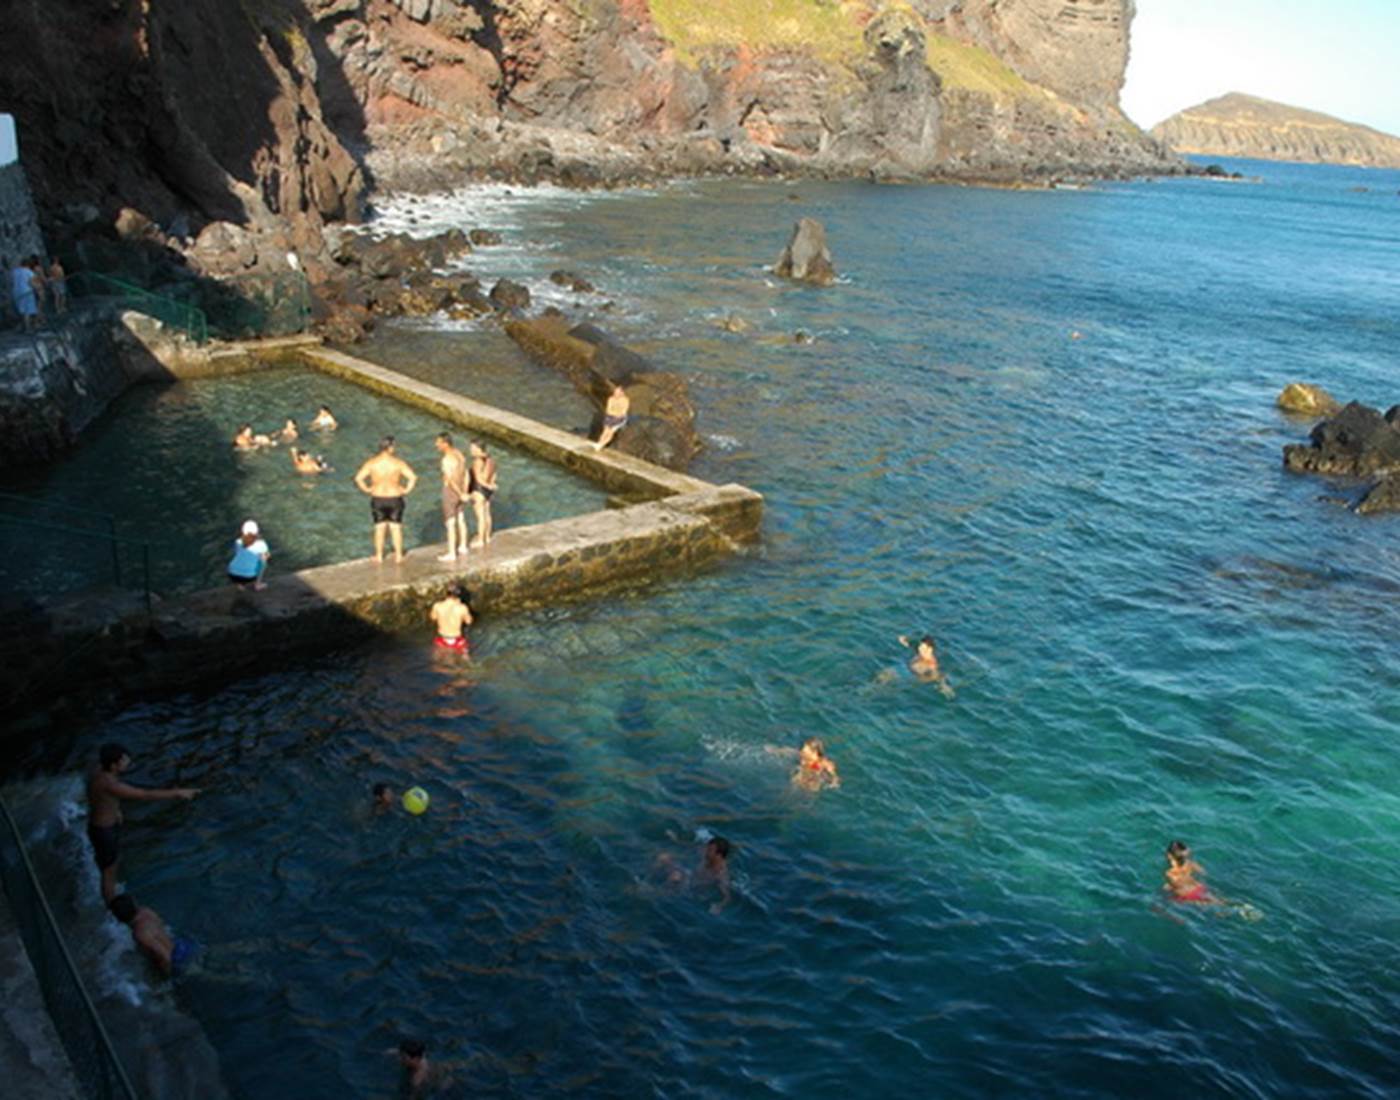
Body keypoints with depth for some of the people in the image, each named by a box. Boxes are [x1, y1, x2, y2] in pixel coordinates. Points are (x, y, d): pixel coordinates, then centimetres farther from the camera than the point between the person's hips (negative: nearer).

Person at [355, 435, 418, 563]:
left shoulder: (371, 462, -8)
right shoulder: (398, 462, -12)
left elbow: (358, 478, -13)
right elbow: (413, 477, -17)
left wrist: (367, 490, 0)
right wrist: (407, 490, -5)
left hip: (377, 499, 1)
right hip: (395, 498, -1)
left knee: (380, 528, 14)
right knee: (396, 527, 12)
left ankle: (379, 556, 21)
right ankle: (398, 555, 20)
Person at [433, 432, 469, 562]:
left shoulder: (447, 459, -25)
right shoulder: (459, 454, 2)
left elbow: (451, 480, -28)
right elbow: (465, 474, 8)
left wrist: (462, 495, -20)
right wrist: (464, 493, 13)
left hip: (450, 492, -8)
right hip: (460, 491, 8)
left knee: (450, 524, 2)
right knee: (460, 520, 20)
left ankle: (451, 554, 10)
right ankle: (463, 547, 34)